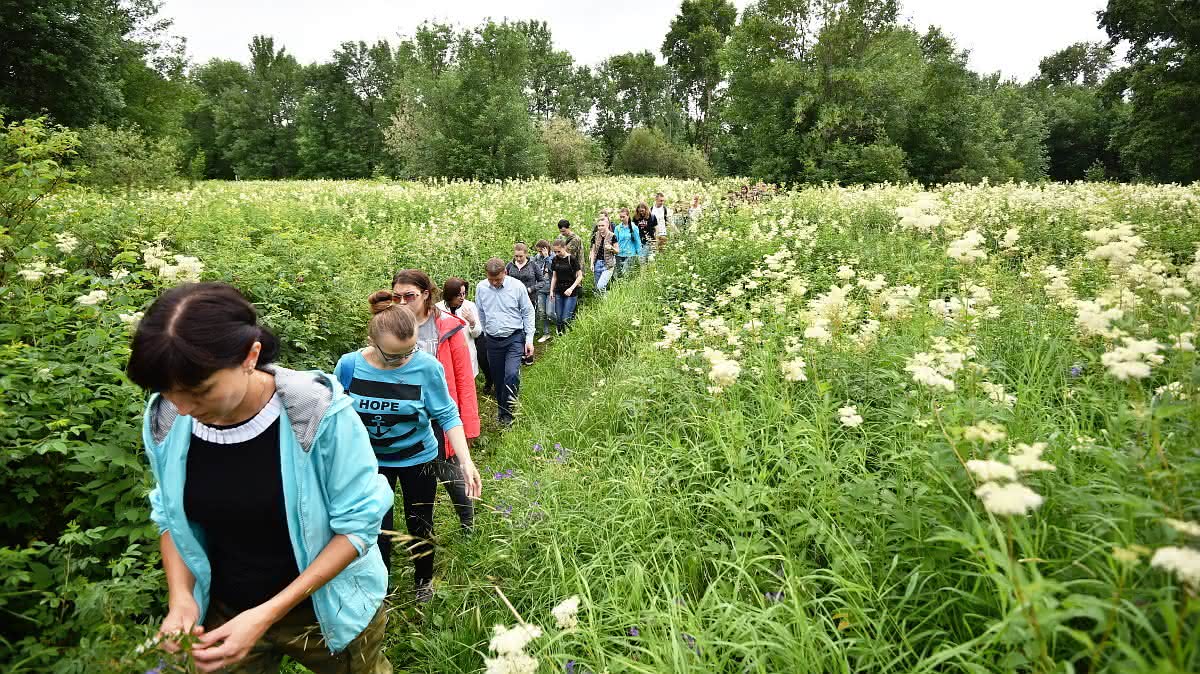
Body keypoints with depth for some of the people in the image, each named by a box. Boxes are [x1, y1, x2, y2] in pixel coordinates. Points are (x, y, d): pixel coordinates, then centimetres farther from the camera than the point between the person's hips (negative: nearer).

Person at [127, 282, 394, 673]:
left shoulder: (320, 414, -28)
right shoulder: (165, 420, -13)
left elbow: (358, 524, -20)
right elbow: (170, 515, 3)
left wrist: (268, 614, -24)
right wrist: (180, 596, -12)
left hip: (325, 611, -2)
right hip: (222, 614, 3)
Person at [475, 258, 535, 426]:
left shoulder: (517, 286, -10)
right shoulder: (481, 288, -2)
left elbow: (528, 312, -3)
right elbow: (481, 314, 12)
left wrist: (529, 339, -4)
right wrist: (484, 334, 16)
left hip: (515, 338, -3)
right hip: (493, 341, 3)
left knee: (511, 375, -18)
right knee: (498, 378, 11)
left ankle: (507, 412, -2)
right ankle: (502, 409, 30)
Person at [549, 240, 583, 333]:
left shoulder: (572, 259, -9)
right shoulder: (555, 260, 7)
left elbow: (580, 276, -7)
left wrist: (571, 288, -16)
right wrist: (551, 291, 7)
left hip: (571, 293, -5)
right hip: (559, 292, 5)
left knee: (566, 319, -9)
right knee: (559, 318, 5)